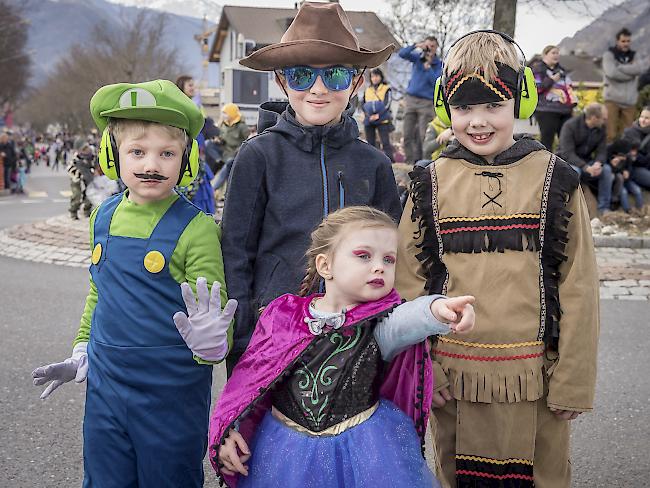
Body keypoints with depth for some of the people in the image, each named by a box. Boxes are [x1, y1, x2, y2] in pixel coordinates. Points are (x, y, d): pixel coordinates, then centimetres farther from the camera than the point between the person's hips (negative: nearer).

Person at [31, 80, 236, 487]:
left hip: (173, 396, -5)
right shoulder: (104, 217, 2)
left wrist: (211, 344, -35)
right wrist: (80, 354, 20)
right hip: (105, 389, 5)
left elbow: (215, 314, -14)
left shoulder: (196, 228, -15)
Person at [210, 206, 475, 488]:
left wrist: (436, 310, -55)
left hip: (365, 452, -1)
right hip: (286, 449, 2)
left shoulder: (378, 321, -8)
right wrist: (229, 431, -3)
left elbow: (403, 322, -32)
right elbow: (251, 376, 6)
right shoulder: (283, 315, -3)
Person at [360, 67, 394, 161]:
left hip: (383, 120, -4)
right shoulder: (367, 90, 17)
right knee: (370, 142, 5)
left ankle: (389, 159, -11)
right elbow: (363, 105, 12)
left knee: (385, 141, -9)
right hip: (369, 121, 4)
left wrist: (378, 115, -15)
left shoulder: (386, 89, 5)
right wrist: (369, 116, -6)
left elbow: (387, 104, -4)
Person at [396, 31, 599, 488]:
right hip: (453, 376, 2)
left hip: (534, 376, -1)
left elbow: (578, 287, -3)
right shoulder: (432, 183, 1)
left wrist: (573, 381, -4)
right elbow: (408, 281, 3)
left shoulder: (554, 179, -3)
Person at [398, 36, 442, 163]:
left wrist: (428, 66, -17)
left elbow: (436, 82, -12)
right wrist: (416, 46, -17)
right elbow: (402, 53, -5)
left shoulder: (439, 65, 1)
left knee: (422, 136, -9)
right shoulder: (418, 58, 8)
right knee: (408, 135, 1)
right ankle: (410, 161, 8)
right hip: (411, 99, 3)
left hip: (427, 102, -3)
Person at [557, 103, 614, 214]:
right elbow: (567, 153, -25)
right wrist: (586, 167, -36)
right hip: (567, 161, -5)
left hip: (586, 162, 5)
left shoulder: (601, 128, -2)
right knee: (575, 171, -38)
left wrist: (598, 163, -28)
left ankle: (604, 209, -14)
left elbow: (602, 151, -3)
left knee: (607, 169, -21)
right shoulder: (570, 126, -19)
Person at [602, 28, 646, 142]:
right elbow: (612, 73, -14)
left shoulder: (633, 56, 15)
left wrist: (620, 68, -9)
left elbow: (640, 69, -5)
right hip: (613, 99, -4)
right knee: (611, 134, -10)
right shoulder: (609, 54, 3)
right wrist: (630, 73, -5)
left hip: (630, 101, 4)